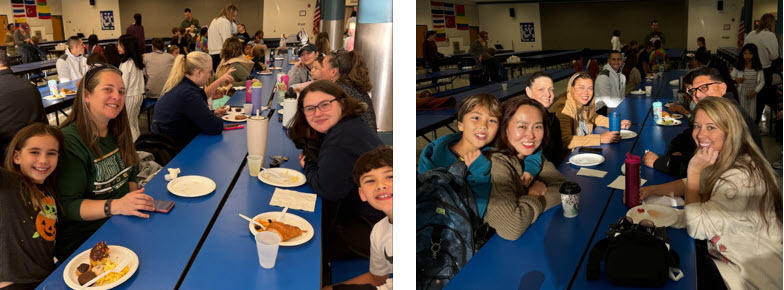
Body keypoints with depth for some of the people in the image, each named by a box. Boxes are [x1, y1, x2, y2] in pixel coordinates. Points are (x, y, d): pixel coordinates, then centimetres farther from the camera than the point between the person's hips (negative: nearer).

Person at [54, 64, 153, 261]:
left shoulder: (117, 132, 10)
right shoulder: (69, 141, -14)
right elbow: (67, 206, -18)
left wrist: (135, 199, -1)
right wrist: (116, 206, -31)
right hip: (83, 239, -7)